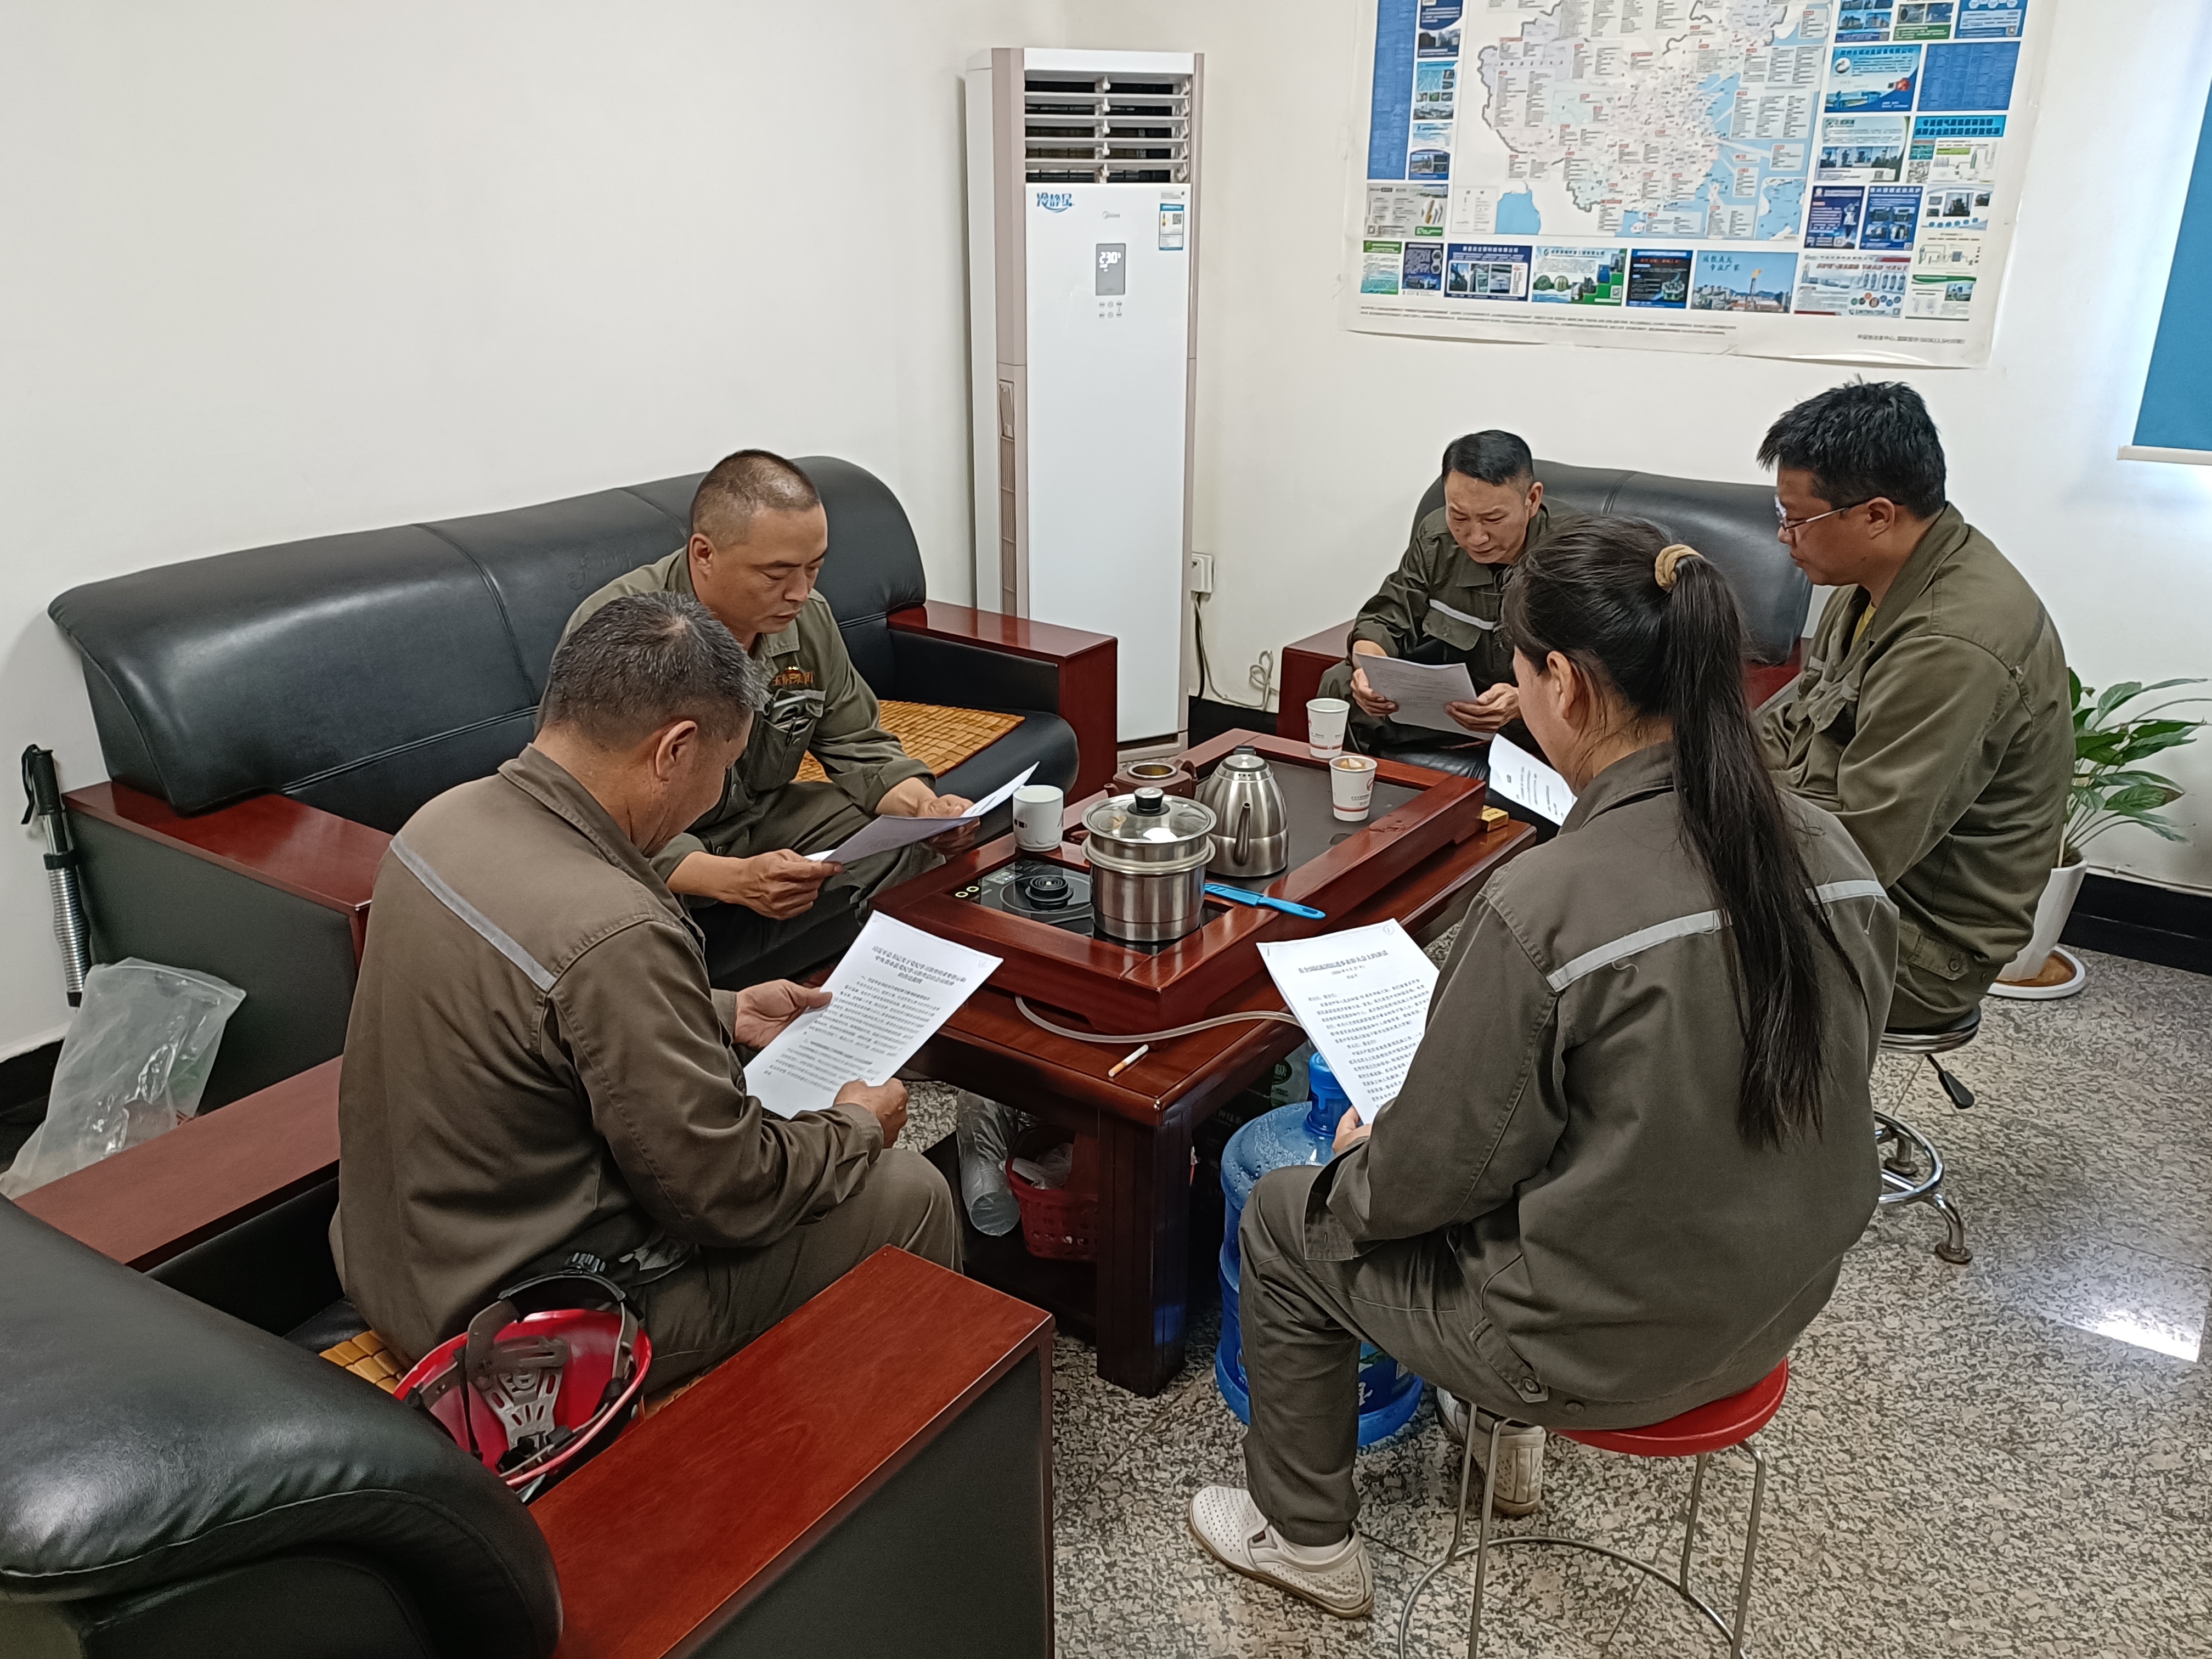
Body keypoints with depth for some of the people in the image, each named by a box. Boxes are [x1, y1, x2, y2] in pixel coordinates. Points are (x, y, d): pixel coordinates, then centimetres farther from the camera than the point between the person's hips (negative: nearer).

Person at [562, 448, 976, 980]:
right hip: (654, 854, -6)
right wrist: (735, 880, -45)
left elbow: (857, 746, 5)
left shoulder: (806, 616, -5)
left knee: (914, 841, -10)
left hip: (764, 821, 6)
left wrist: (925, 806, -17)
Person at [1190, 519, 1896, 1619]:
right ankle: (1504, 1441, 48)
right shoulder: (1833, 857, -9)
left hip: (1602, 1347, -7)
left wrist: (1361, 1158, 3)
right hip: (1774, 1311, 7)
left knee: (1282, 1222, 16)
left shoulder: (1542, 908, -31)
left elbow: (1441, 1170, -20)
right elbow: (1777, 1097, 5)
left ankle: (1306, 1541, 35)